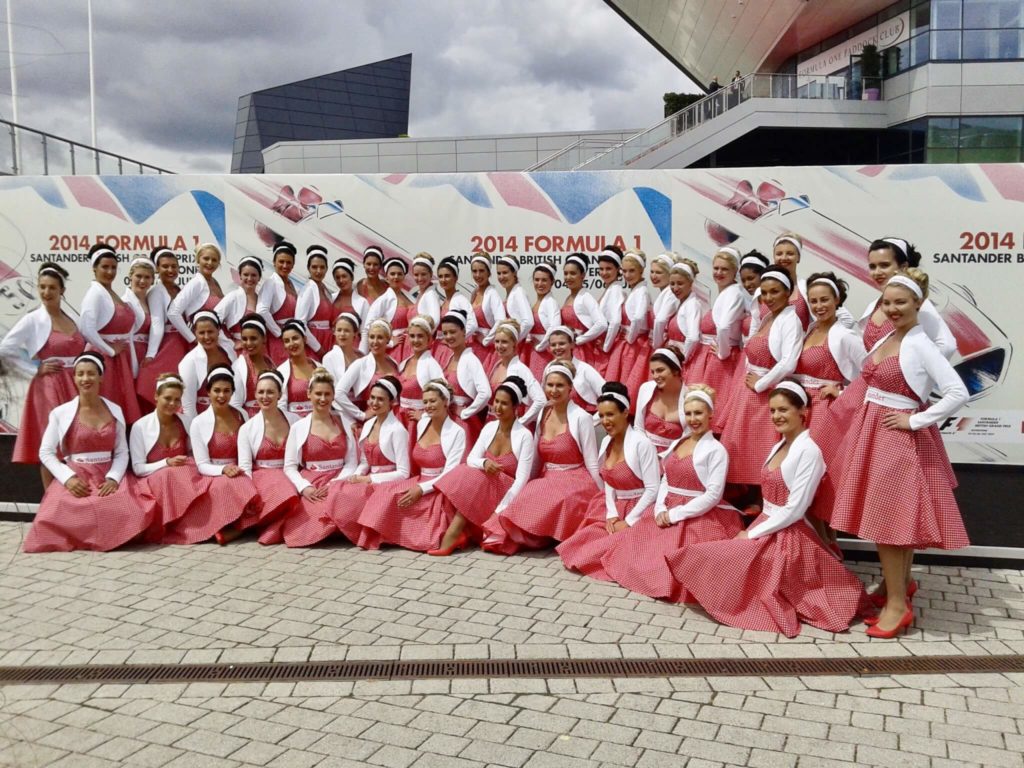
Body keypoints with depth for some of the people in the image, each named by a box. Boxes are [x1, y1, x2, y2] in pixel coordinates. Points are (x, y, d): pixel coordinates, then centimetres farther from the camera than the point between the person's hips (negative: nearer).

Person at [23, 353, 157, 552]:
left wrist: (113, 478, -14)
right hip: (75, 479, -2)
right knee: (71, 517, -30)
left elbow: (122, 452, 4)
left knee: (130, 511, -27)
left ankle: (109, 535, 4)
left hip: (107, 478, 2)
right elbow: (45, 453, 1)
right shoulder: (61, 413, -1)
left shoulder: (115, 411, 6)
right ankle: (77, 535, 5)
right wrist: (68, 477, -14)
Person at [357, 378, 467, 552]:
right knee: (385, 491, -22)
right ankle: (373, 537, -16)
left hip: (440, 490, -6)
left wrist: (421, 489, -22)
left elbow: (450, 474, -15)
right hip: (418, 483, 6)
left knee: (396, 497, -27)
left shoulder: (457, 432, -9)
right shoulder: (422, 424, 10)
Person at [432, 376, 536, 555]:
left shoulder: (524, 435, -14)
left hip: (507, 494, -5)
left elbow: (522, 479, -19)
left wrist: (500, 511, -27)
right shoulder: (489, 427, 3)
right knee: (464, 473, -24)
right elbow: (471, 459, -4)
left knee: (473, 479, -30)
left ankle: (452, 536, -29)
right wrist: (484, 462, -28)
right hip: (482, 487, 5)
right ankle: (457, 534, -30)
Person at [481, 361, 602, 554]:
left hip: (575, 483, -5)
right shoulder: (543, 414, 6)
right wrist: (526, 486, 12)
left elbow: (592, 464, -8)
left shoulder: (581, 418, -11)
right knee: (528, 497, -28)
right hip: (547, 481, 5)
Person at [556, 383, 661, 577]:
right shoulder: (607, 442, 6)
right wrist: (612, 515, -4)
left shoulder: (642, 443, -18)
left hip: (638, 512, -7)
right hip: (615, 509, 7)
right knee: (585, 539, -11)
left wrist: (628, 521, -17)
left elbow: (653, 490, -19)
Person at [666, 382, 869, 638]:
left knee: (721, 565, -15)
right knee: (716, 560, -1)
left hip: (788, 536, -9)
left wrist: (752, 533, -15)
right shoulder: (778, 447, 11)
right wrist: (753, 531, 1)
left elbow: (795, 509, -20)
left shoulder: (808, 451, -17)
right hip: (767, 527, 9)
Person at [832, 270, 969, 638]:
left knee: (890, 516, -4)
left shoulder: (921, 345, -15)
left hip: (899, 436, -8)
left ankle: (898, 603, 5)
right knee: (884, 513, 14)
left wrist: (915, 421, -17)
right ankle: (899, 582, 30)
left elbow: (958, 394, -21)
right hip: (871, 430, 8)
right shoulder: (885, 339, 9)